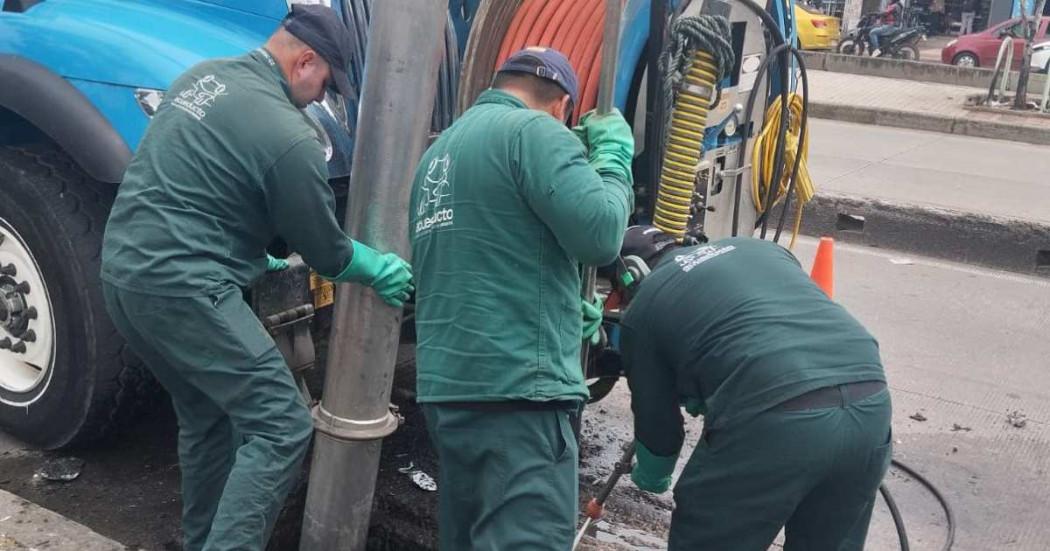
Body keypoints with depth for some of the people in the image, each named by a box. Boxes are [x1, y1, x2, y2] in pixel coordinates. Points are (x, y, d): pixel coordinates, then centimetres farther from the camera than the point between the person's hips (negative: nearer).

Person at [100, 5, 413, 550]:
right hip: (181, 287, -10)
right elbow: (325, 250, -4)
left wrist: (253, 258, 28)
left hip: (124, 270, 10)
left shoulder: (203, 75, 12)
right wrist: (381, 270, 15)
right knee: (280, 427, -6)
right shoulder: (288, 136, -15)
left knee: (208, 418, 21)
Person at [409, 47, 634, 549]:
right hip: (514, 388, -9)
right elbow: (599, 235, -15)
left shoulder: (442, 148, 21)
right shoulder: (533, 131, -6)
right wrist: (612, 156, 1)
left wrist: (563, 308, 31)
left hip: (449, 384, 9)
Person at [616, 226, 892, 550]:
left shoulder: (642, 309, 16)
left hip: (772, 420, -6)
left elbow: (657, 423, 21)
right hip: (870, 399, 7)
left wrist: (649, 478, 44)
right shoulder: (756, 247, 31)